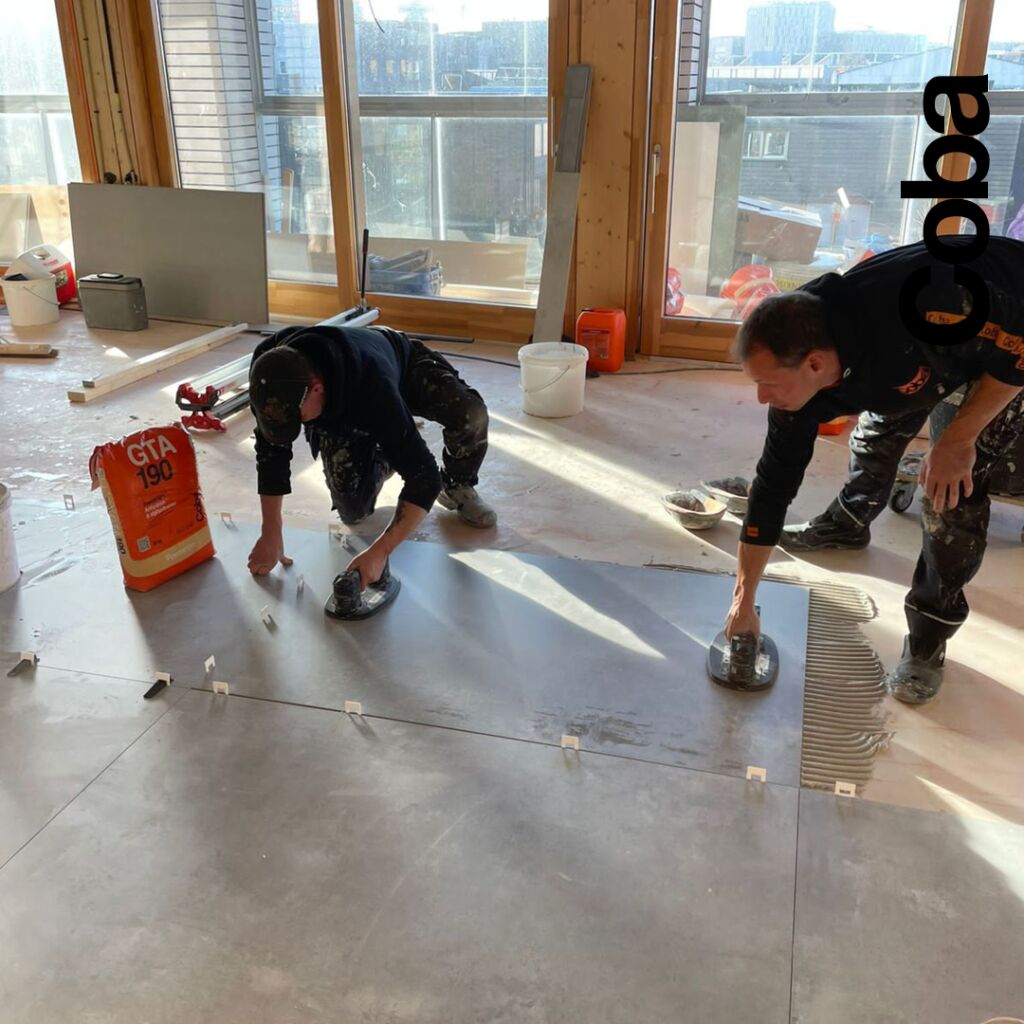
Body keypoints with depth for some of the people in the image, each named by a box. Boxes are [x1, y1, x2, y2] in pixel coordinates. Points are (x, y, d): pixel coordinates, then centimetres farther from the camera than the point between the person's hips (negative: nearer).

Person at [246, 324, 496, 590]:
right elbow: (271, 451, -20)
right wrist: (271, 536, -19)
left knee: (471, 414, -34)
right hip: (339, 407, 3)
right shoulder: (271, 373, -35)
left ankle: (457, 486, -2)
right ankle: (379, 462, 23)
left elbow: (424, 475, -47)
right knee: (353, 512, -11)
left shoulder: (372, 386, -49)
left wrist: (380, 551, -53)